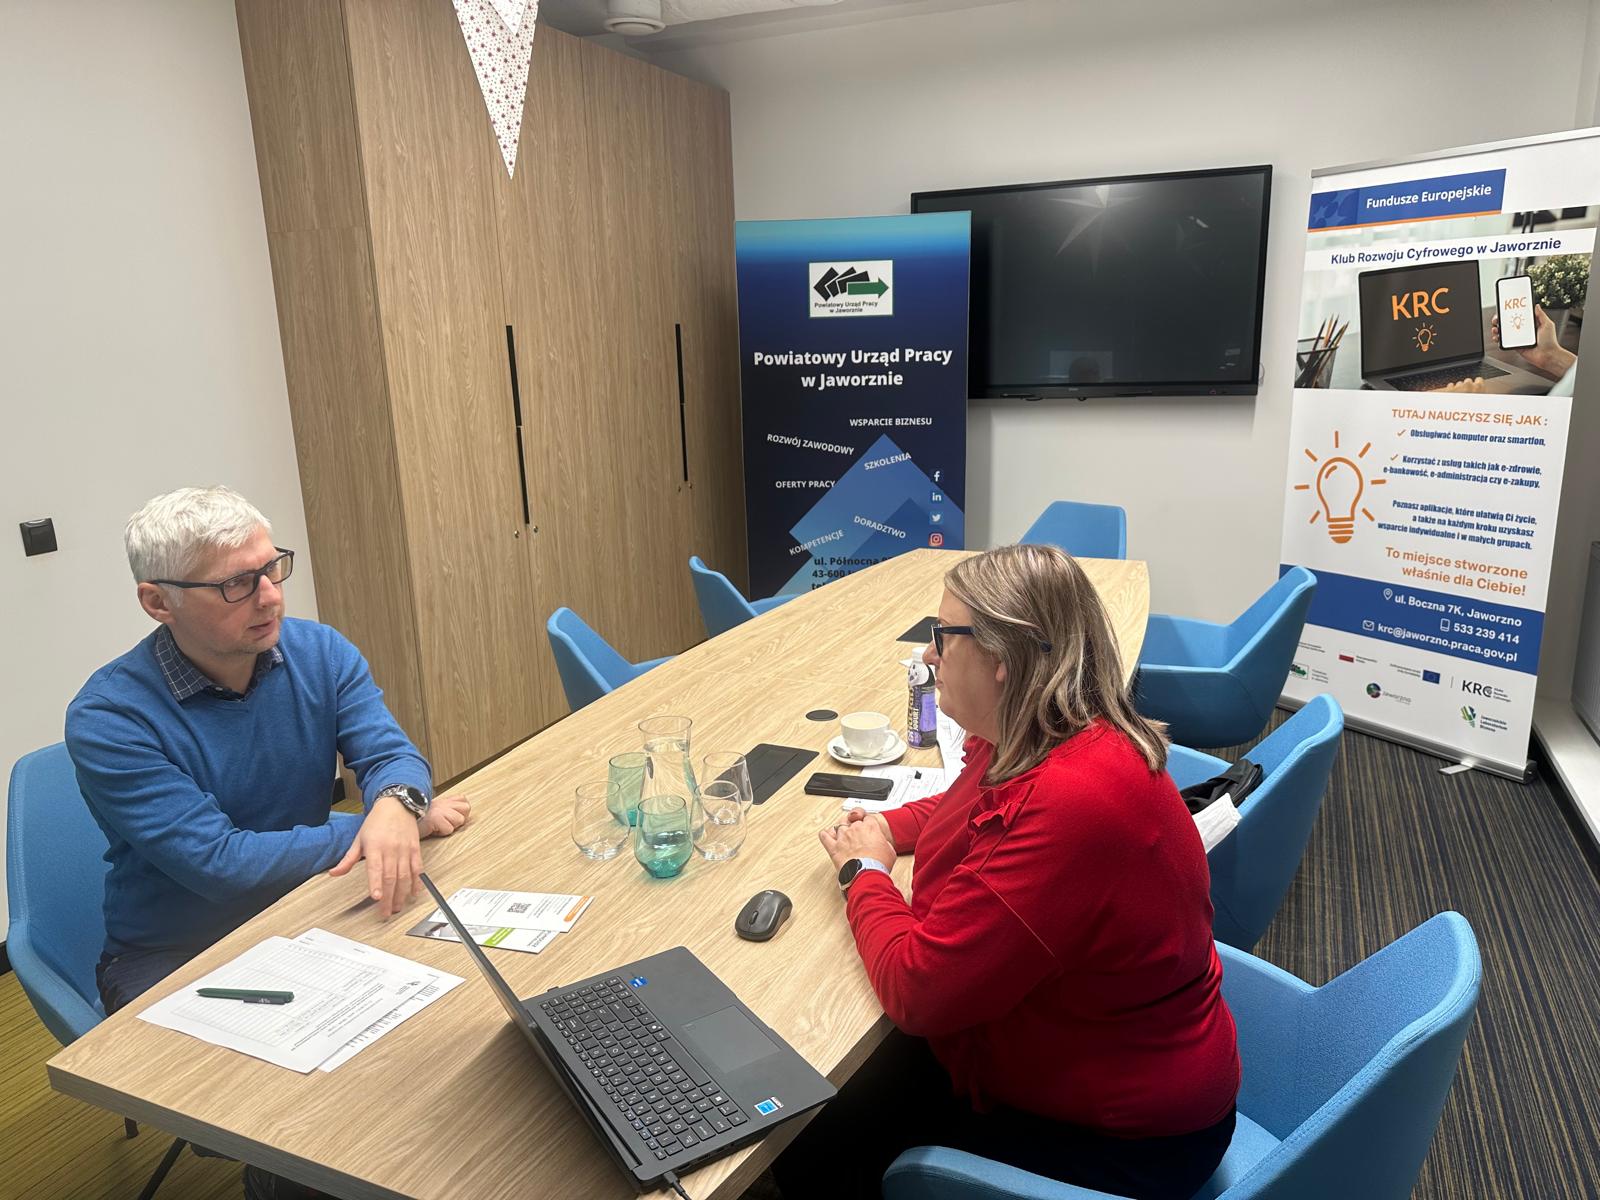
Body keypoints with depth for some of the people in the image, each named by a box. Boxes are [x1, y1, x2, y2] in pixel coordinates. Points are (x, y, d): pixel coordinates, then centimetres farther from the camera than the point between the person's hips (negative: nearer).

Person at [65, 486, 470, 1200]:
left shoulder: (319, 652, -5)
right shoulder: (108, 719, -19)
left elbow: (389, 751, -13)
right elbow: (218, 862, -24)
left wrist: (395, 802, -37)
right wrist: (374, 830, -24)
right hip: (175, 957, -4)